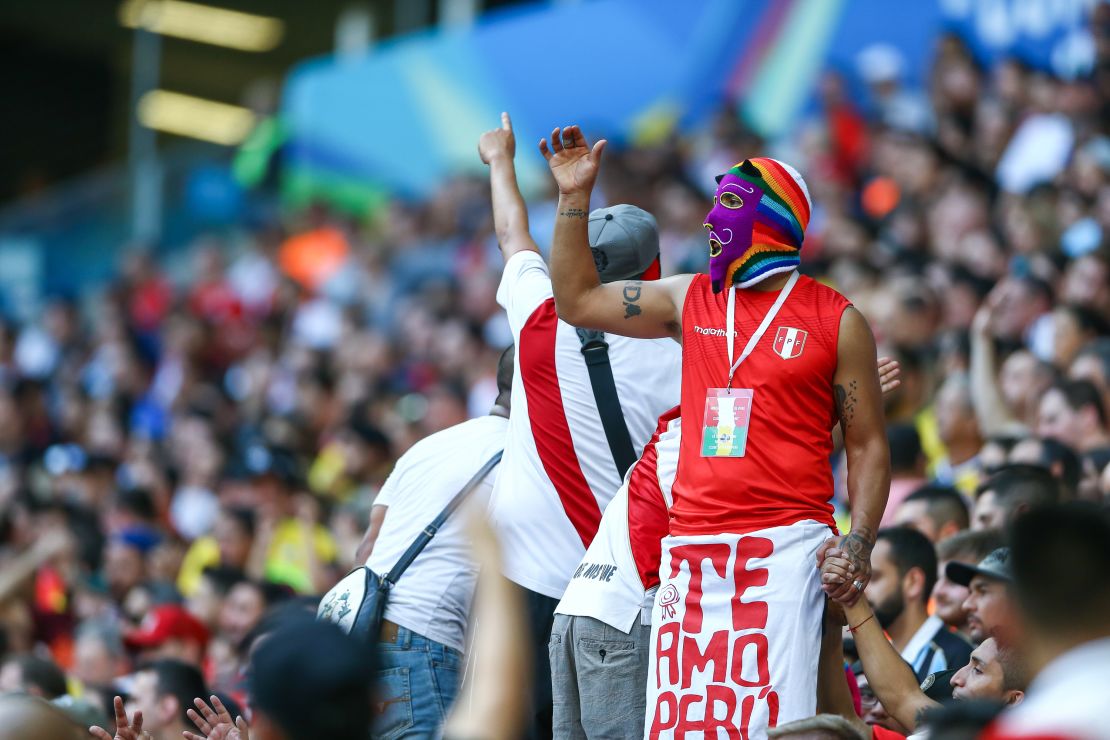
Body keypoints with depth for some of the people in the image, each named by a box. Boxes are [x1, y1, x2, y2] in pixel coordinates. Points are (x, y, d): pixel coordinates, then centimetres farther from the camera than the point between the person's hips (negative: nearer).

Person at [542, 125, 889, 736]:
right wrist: (575, 197, 17)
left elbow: (867, 445, 6)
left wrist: (860, 540, -8)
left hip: (784, 545, -4)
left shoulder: (835, 320, 4)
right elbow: (577, 301, 23)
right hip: (691, 544, 4)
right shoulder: (690, 300, 16)